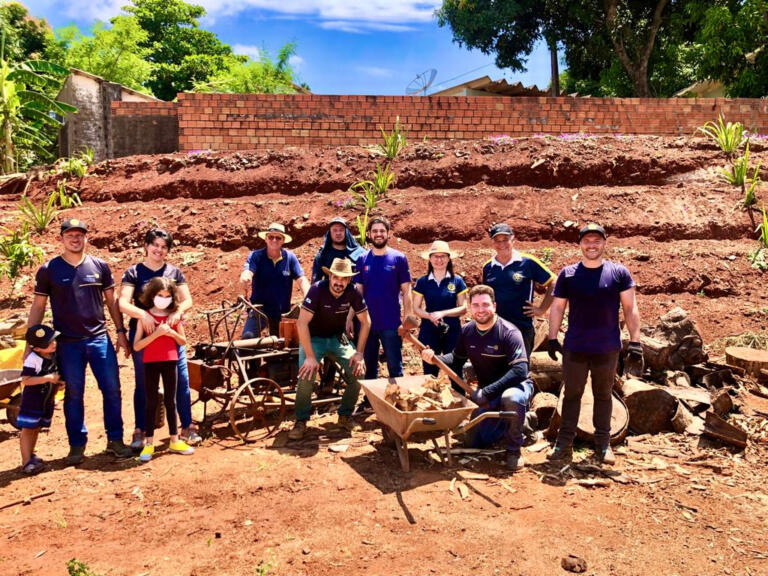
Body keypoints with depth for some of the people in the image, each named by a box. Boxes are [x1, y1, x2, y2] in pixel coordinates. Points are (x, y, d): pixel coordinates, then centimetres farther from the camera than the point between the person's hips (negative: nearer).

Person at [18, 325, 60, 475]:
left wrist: (57, 382, -1)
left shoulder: (55, 355, 1)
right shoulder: (32, 359, -21)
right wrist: (48, 378, -31)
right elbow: (25, 380, -26)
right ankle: (26, 462, -3)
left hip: (48, 400, 7)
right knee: (27, 429, -3)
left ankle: (30, 455, 30)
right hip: (32, 400, -7)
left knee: (36, 429, 17)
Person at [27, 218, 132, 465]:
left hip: (100, 339, 1)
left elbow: (111, 300, 10)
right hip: (67, 343, -1)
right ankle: (77, 445, 18)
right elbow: (38, 306, 4)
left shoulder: (100, 266, 4)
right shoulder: (48, 270, 0)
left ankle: (115, 440, 15)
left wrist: (121, 331, 6)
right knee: (73, 394, 6)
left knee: (112, 389, 1)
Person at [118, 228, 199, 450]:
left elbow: (187, 300, 1)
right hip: (142, 333, -2)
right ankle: (139, 432, 18)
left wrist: (178, 311, -21)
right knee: (143, 384, 7)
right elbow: (123, 304, -12)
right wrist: (143, 314, -30)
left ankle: (187, 428, 13)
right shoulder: (133, 273, 0)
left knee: (181, 380, 1)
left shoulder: (174, 272, 8)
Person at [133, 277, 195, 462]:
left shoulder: (174, 316, 3)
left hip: (170, 361, 2)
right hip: (150, 363, -2)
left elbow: (183, 341, 8)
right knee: (151, 402, 2)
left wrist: (172, 332, -11)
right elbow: (136, 346, -9)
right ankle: (148, 444, 8)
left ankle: (175, 441, 17)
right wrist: (156, 333, -20)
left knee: (170, 401, 9)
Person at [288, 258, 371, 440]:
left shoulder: (353, 293, -14)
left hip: (337, 338, 3)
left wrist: (359, 353, -9)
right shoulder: (317, 290, -25)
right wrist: (310, 357, -29)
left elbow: (365, 322, -3)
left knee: (358, 372, -16)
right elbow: (302, 323, -27)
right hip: (312, 338, -3)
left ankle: (345, 416, 6)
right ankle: (301, 421, -4)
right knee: (306, 376, -25)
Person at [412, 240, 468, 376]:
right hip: (429, 333, 1)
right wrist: (429, 316, -15)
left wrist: (442, 313, -15)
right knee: (429, 373, 4)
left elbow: (463, 308, -2)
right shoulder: (422, 282, 3)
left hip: (452, 332, -1)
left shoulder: (457, 281, 1)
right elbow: (416, 308, 4)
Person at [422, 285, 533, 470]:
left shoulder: (508, 332, -25)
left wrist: (487, 392, -36)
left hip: (516, 385, -6)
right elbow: (457, 359, 6)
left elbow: (520, 371, -32)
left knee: (512, 399, -42)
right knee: (473, 442, 8)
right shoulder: (467, 331, -7)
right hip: (487, 392, 6)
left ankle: (514, 450, -16)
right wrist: (435, 359, -15)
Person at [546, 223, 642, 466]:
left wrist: (634, 340, -5)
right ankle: (564, 445, 13)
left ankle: (603, 444, 22)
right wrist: (552, 338, 2)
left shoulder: (619, 273, 1)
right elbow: (557, 308, 7)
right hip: (574, 347, 0)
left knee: (603, 395, 12)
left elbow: (630, 308, 1)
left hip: (607, 348, 0)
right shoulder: (567, 274, 3)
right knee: (572, 394, 6)